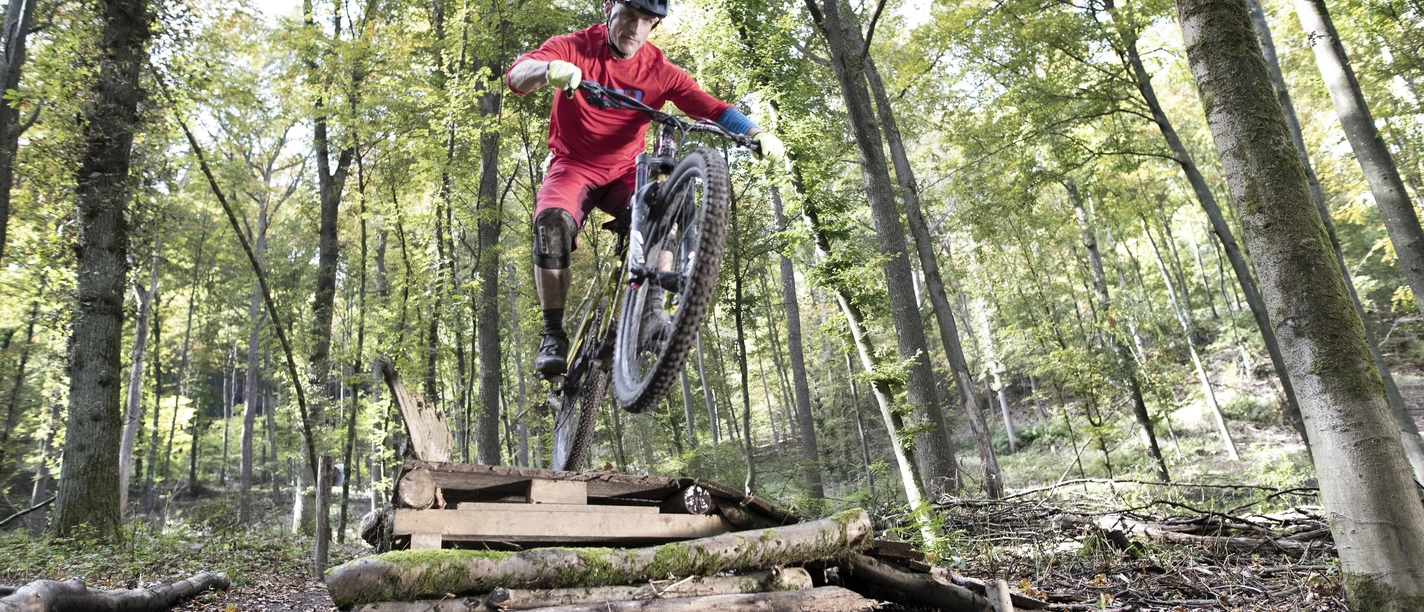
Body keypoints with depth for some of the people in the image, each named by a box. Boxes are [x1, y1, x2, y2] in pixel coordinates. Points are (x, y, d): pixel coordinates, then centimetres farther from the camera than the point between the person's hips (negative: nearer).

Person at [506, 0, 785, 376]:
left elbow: (712, 108, -17)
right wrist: (549, 69, -49)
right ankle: (553, 335, -16)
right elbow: (516, 76, -25)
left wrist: (756, 134, -36)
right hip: (574, 166, -1)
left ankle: (652, 311, -17)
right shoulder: (574, 47, -10)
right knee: (553, 222, -30)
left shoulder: (660, 70, -7)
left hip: (625, 172, 1)